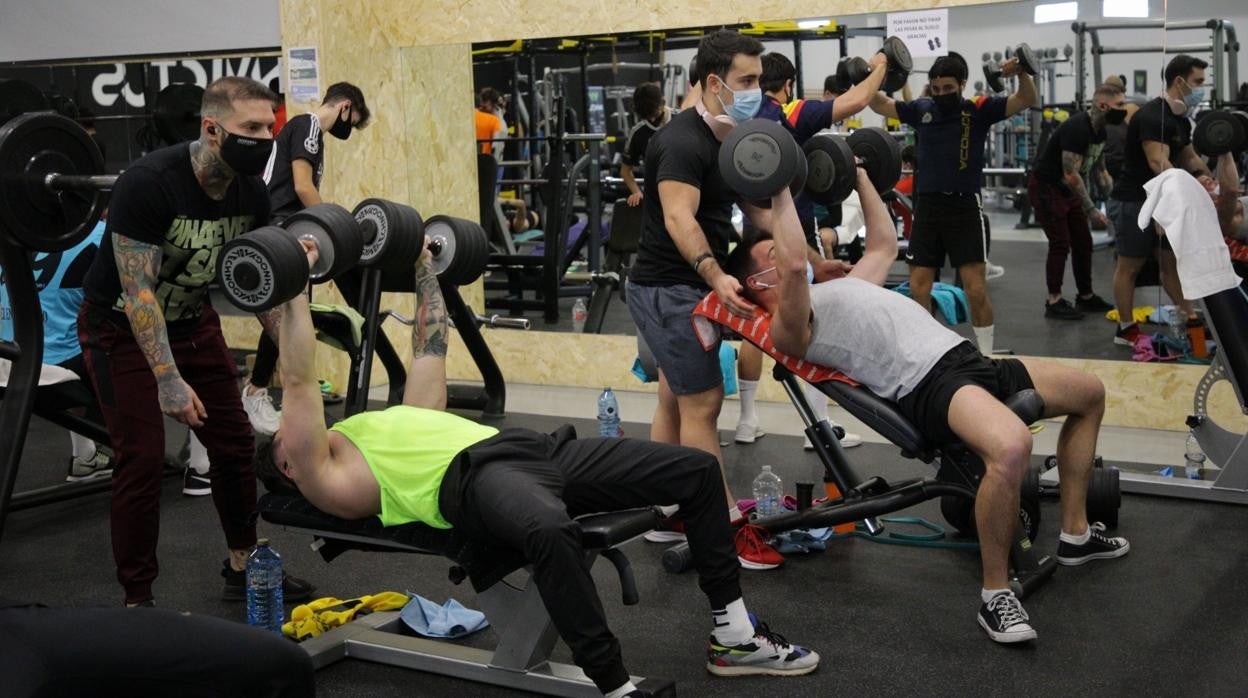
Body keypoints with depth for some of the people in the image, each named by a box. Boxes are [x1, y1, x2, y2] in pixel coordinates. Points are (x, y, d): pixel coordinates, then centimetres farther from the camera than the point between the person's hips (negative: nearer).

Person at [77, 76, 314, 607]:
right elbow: (138, 290, -31)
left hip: (192, 321, 7)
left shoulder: (252, 193, -11)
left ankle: (243, 568, 22)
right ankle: (137, 600, 2)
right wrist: (168, 379, -35)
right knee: (142, 460, -10)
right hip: (122, 328, -6)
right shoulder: (149, 183, -32)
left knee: (234, 443, 7)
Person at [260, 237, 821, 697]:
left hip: (527, 449, 9)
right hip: (467, 480, -8)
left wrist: (423, 265, 45)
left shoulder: (391, 426, 36)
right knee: (549, 529, -46)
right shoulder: (323, 480, 13)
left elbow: (430, 352, 41)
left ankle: (734, 636, 5)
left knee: (697, 469, -3)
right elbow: (298, 384, 1)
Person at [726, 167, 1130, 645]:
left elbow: (884, 245, 39)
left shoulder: (835, 290, 28)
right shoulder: (789, 325, -4)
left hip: (963, 357, 10)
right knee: (1011, 448, -41)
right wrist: (780, 189, -15)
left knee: (1090, 393, 20)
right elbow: (796, 265, -23)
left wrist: (859, 176, 42)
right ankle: (995, 593, -20)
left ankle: (1075, 534, 27)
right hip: (927, 384, -10)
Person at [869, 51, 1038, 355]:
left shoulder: (979, 110, -1)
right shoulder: (921, 109, 7)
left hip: (965, 207, -3)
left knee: (976, 289, -5)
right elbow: (880, 104, 17)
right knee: (918, 288, 5)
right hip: (927, 207, 3)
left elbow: (1027, 100, -7)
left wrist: (1021, 73, -25)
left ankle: (986, 356, 8)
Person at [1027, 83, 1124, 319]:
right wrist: (1091, 209, -25)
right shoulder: (1077, 129, -27)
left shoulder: (1100, 131, 3)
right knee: (1060, 244, -9)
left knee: (1083, 243, 9)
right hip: (1045, 187, -10)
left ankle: (1086, 296, 20)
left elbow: (1098, 166, 14)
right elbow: (1071, 174, -29)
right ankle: (1054, 302, -1)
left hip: (1067, 189, 10)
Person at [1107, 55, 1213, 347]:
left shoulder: (1180, 120, 10)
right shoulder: (1152, 116, -21)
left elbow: (1190, 158, 20)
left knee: (1172, 261, 11)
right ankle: (1126, 329, 7)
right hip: (1135, 201, -9)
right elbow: (1158, 163, -32)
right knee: (1130, 266, 0)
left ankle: (1191, 320, 15)